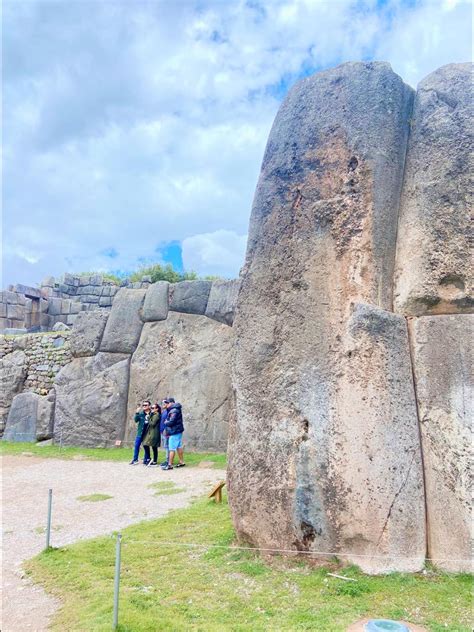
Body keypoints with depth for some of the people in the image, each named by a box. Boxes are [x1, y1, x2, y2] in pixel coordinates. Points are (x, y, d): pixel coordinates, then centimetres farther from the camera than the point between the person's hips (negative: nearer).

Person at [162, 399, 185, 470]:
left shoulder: (174, 411, -19)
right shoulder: (175, 409, 13)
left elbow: (171, 422, -23)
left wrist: (166, 422, -6)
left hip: (174, 432, -10)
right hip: (178, 431, 10)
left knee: (172, 449, -4)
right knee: (179, 447, 16)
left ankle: (170, 465, 0)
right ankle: (181, 462, 24)